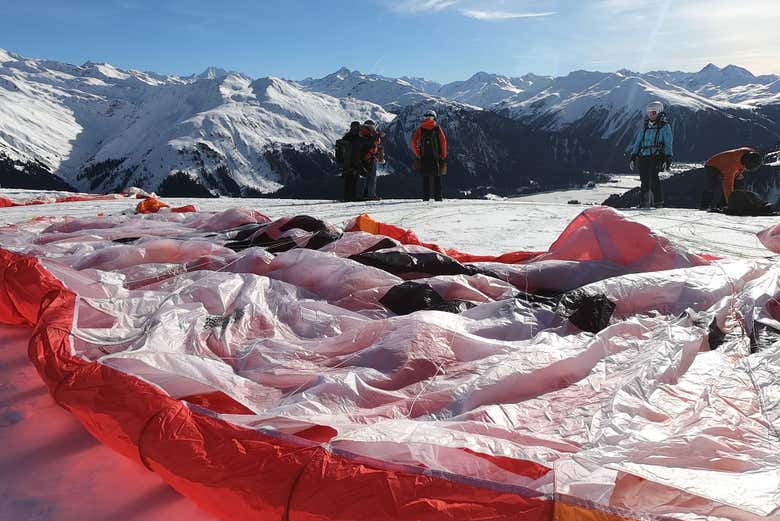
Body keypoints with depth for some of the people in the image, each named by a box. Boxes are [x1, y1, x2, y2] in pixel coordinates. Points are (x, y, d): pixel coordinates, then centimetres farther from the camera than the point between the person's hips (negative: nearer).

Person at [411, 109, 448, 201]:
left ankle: (426, 197, 2)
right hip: (436, 156, -1)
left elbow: (414, 140, -4)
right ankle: (438, 196, 2)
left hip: (424, 156, 1)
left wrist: (417, 154, 1)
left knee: (425, 177, 6)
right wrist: (444, 156, 2)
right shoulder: (437, 128, 3)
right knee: (437, 177, 5)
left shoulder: (420, 129, 6)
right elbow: (443, 142, -3)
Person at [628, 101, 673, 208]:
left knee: (653, 178, -18)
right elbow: (637, 142, 20)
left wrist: (667, 159, -9)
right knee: (644, 180, 1)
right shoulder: (644, 127, 18)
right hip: (643, 156, 4)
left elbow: (668, 145, 0)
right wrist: (632, 157, 13)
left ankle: (658, 201, -12)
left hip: (656, 156, -4)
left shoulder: (665, 127, 5)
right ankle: (644, 202, 9)